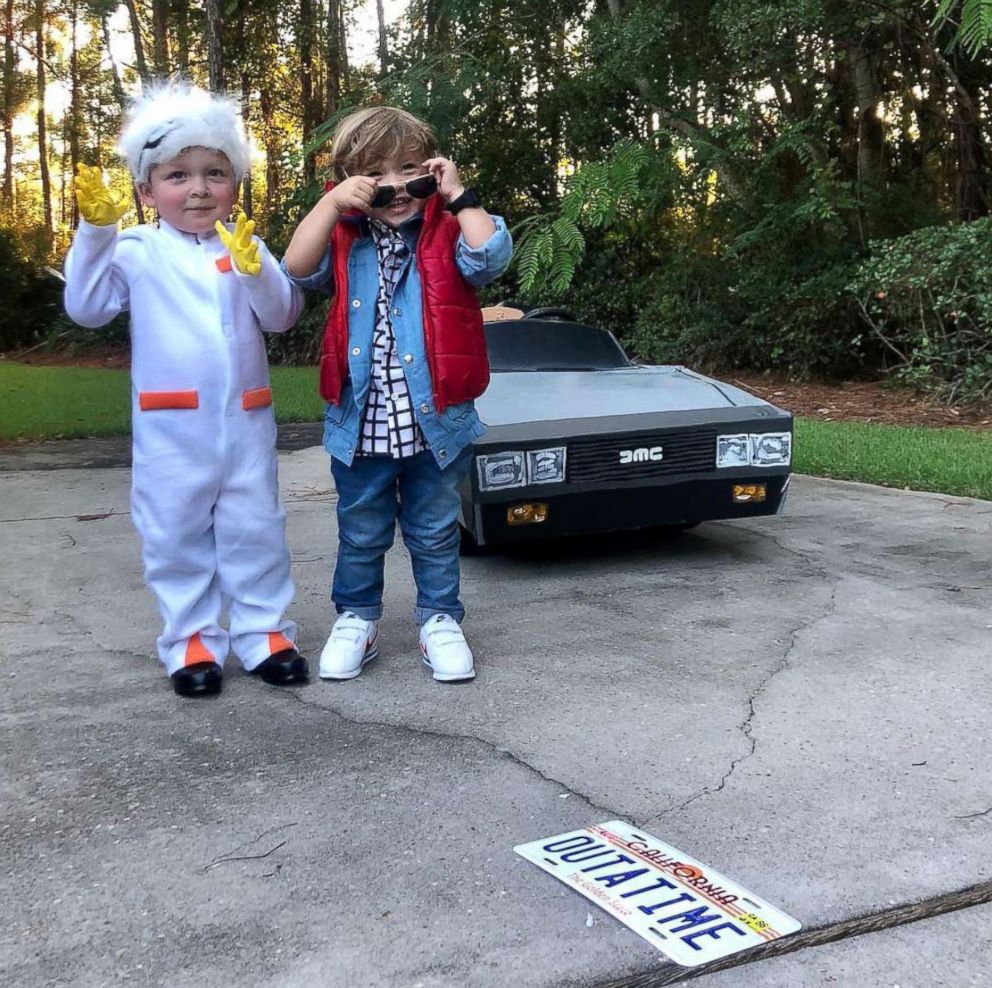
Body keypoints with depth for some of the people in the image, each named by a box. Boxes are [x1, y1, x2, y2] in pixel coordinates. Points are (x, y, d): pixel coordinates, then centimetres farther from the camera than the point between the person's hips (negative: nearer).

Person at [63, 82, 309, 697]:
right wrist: (95, 231, -13)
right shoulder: (136, 252, -1)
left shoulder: (246, 247, 4)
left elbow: (282, 316, -4)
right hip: (170, 426, -1)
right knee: (177, 533, 7)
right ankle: (192, 639, 20)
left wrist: (255, 269, -21)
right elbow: (86, 308, -7)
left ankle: (263, 630, 21)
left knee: (255, 528, 9)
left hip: (245, 420, 1)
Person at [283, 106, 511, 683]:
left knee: (435, 532, 13)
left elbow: (490, 257, -20)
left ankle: (441, 621, 28)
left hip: (436, 421, -1)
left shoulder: (447, 234, -1)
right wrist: (333, 202, -15)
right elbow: (299, 268, -12)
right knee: (361, 534, 15)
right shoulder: (345, 239, 4)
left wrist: (458, 194, -13)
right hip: (361, 423, 2)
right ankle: (356, 620, 31)